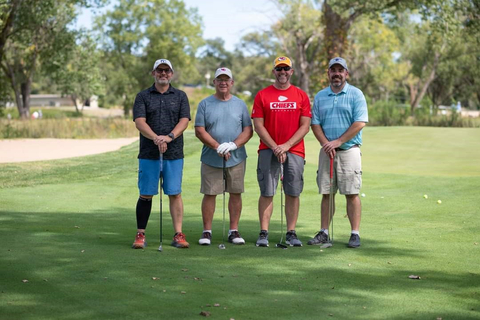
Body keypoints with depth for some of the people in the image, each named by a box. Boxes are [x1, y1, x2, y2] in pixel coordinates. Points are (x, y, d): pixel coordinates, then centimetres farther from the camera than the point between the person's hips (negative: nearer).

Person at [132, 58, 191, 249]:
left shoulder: (180, 96, 10)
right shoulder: (143, 96, 7)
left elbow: (184, 121, -2)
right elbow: (139, 121, -6)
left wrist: (169, 137, -20)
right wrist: (155, 138, -23)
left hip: (174, 154, 1)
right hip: (148, 154, 0)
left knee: (175, 194, 0)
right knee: (146, 195, 2)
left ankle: (178, 235, 4)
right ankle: (140, 235, 9)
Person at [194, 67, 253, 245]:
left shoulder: (240, 104, 9)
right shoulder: (205, 104, 4)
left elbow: (248, 130, 3)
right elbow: (199, 131, -3)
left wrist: (233, 145, -14)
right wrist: (217, 147, -14)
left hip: (236, 158, 2)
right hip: (211, 159, -1)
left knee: (236, 193, 4)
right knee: (209, 194, 0)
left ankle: (234, 231, 12)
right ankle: (207, 232, 8)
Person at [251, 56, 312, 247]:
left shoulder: (301, 95, 7)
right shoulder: (262, 95, 5)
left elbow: (305, 126, 2)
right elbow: (258, 125, 0)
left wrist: (287, 145, -10)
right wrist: (275, 147, -10)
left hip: (294, 151, 1)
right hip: (268, 150, -1)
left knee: (293, 193, 2)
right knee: (266, 193, -3)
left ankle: (291, 233, 8)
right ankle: (263, 233, 0)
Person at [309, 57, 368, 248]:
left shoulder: (356, 95, 0)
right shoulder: (320, 96, 12)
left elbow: (360, 123, -9)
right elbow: (315, 124, 8)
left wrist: (338, 142, -13)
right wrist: (325, 144, -9)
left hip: (349, 150, -4)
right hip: (326, 151, 4)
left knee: (352, 193, -5)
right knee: (326, 193, 5)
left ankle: (355, 234, -1)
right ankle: (324, 232, 10)